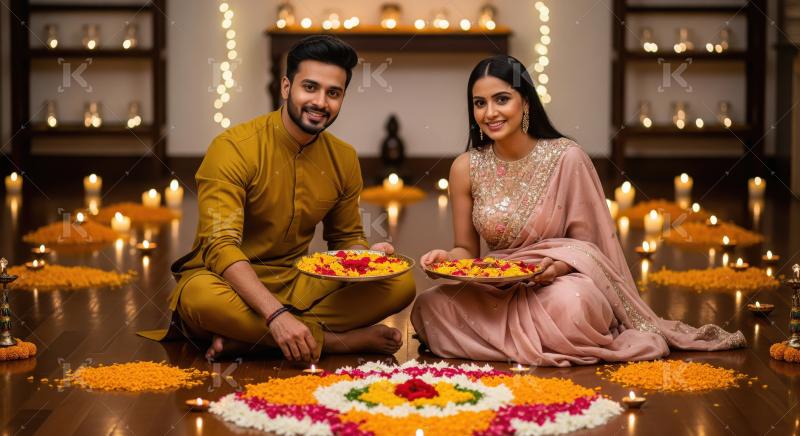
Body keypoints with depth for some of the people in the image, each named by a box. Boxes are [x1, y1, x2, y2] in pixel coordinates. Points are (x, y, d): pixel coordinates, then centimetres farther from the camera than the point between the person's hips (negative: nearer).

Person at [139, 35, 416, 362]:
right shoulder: (233, 148, -15)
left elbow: (346, 237, 16)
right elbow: (221, 246, -23)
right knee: (200, 296, -40)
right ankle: (342, 340, -25)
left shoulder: (343, 159, 4)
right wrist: (276, 314, -37)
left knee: (401, 284, -17)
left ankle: (244, 338, -23)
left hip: (297, 283, 5)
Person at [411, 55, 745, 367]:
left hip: (563, 280, -4)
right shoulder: (466, 168, -1)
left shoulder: (566, 158, -8)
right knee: (430, 306, -25)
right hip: (496, 291, 4)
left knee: (568, 304, -39)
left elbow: (585, 246, -2)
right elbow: (466, 250, 9)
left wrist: (559, 266, -23)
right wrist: (446, 258, -14)